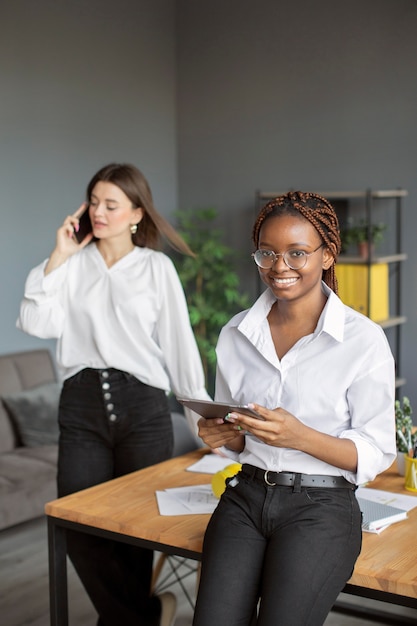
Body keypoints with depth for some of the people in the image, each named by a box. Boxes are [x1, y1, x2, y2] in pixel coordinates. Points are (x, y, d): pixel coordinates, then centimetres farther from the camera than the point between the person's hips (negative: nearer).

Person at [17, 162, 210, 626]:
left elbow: (178, 342, 6)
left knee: (137, 526, 5)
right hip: (81, 404, 2)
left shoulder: (157, 267, 4)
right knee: (78, 527, -4)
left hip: (142, 406, -2)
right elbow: (37, 324, -4)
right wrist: (58, 256, -4)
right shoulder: (73, 264, 8)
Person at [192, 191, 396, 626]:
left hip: (321, 507, -3)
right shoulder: (236, 334, 8)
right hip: (246, 496, 4)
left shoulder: (363, 339, -7)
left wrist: (301, 436, -22)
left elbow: (376, 454, -6)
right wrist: (223, 435, -6)